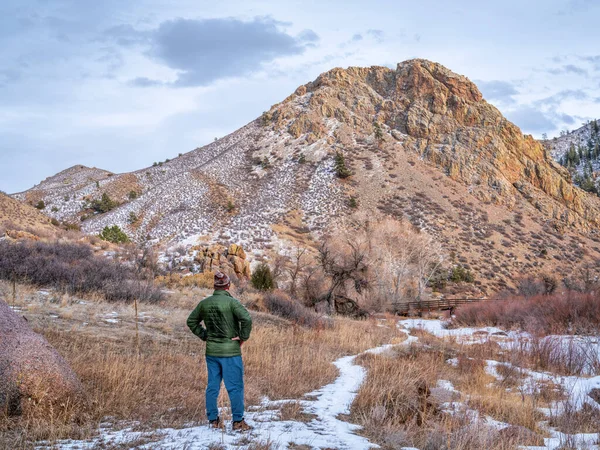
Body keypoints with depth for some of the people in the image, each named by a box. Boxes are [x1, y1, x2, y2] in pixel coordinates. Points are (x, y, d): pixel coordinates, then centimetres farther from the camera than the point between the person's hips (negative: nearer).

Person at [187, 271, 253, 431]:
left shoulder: (204, 303, 3)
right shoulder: (231, 302, -14)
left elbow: (191, 321, 13)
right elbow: (246, 319, -25)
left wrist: (204, 335, 14)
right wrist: (243, 337, -12)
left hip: (211, 352, 5)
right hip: (230, 352, -5)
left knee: (212, 386, 13)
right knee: (235, 387, 2)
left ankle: (213, 420, 19)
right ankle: (238, 422, 5)